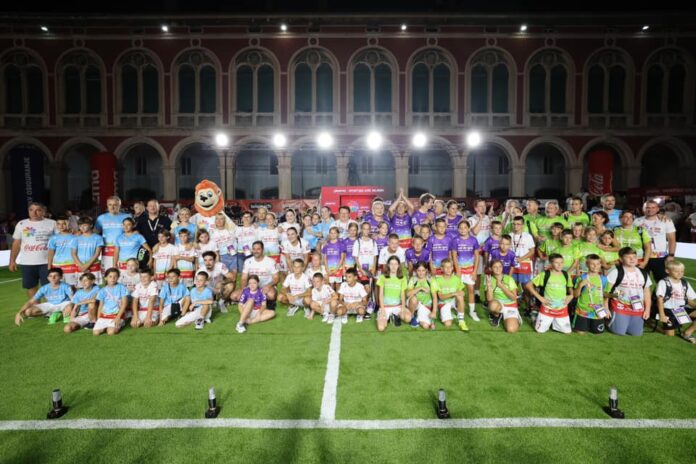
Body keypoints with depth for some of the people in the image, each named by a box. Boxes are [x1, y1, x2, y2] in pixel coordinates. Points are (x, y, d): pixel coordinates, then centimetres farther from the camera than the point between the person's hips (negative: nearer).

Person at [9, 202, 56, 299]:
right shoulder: (21, 224, 8)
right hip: (27, 263, 3)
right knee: (31, 287, 12)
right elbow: (16, 244, 11)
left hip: (47, 262, -3)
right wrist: (12, 260, 6)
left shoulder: (52, 223, 1)